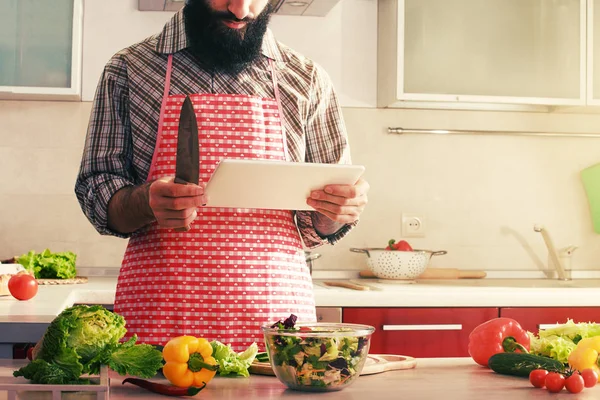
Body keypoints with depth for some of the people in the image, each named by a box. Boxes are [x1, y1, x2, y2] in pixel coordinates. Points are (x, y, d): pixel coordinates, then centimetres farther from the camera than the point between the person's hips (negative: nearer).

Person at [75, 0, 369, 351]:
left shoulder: (308, 80, 8)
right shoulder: (128, 70, 6)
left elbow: (321, 225, 15)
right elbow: (96, 192, 6)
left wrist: (343, 209, -9)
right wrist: (145, 202, -16)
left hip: (275, 313, 1)